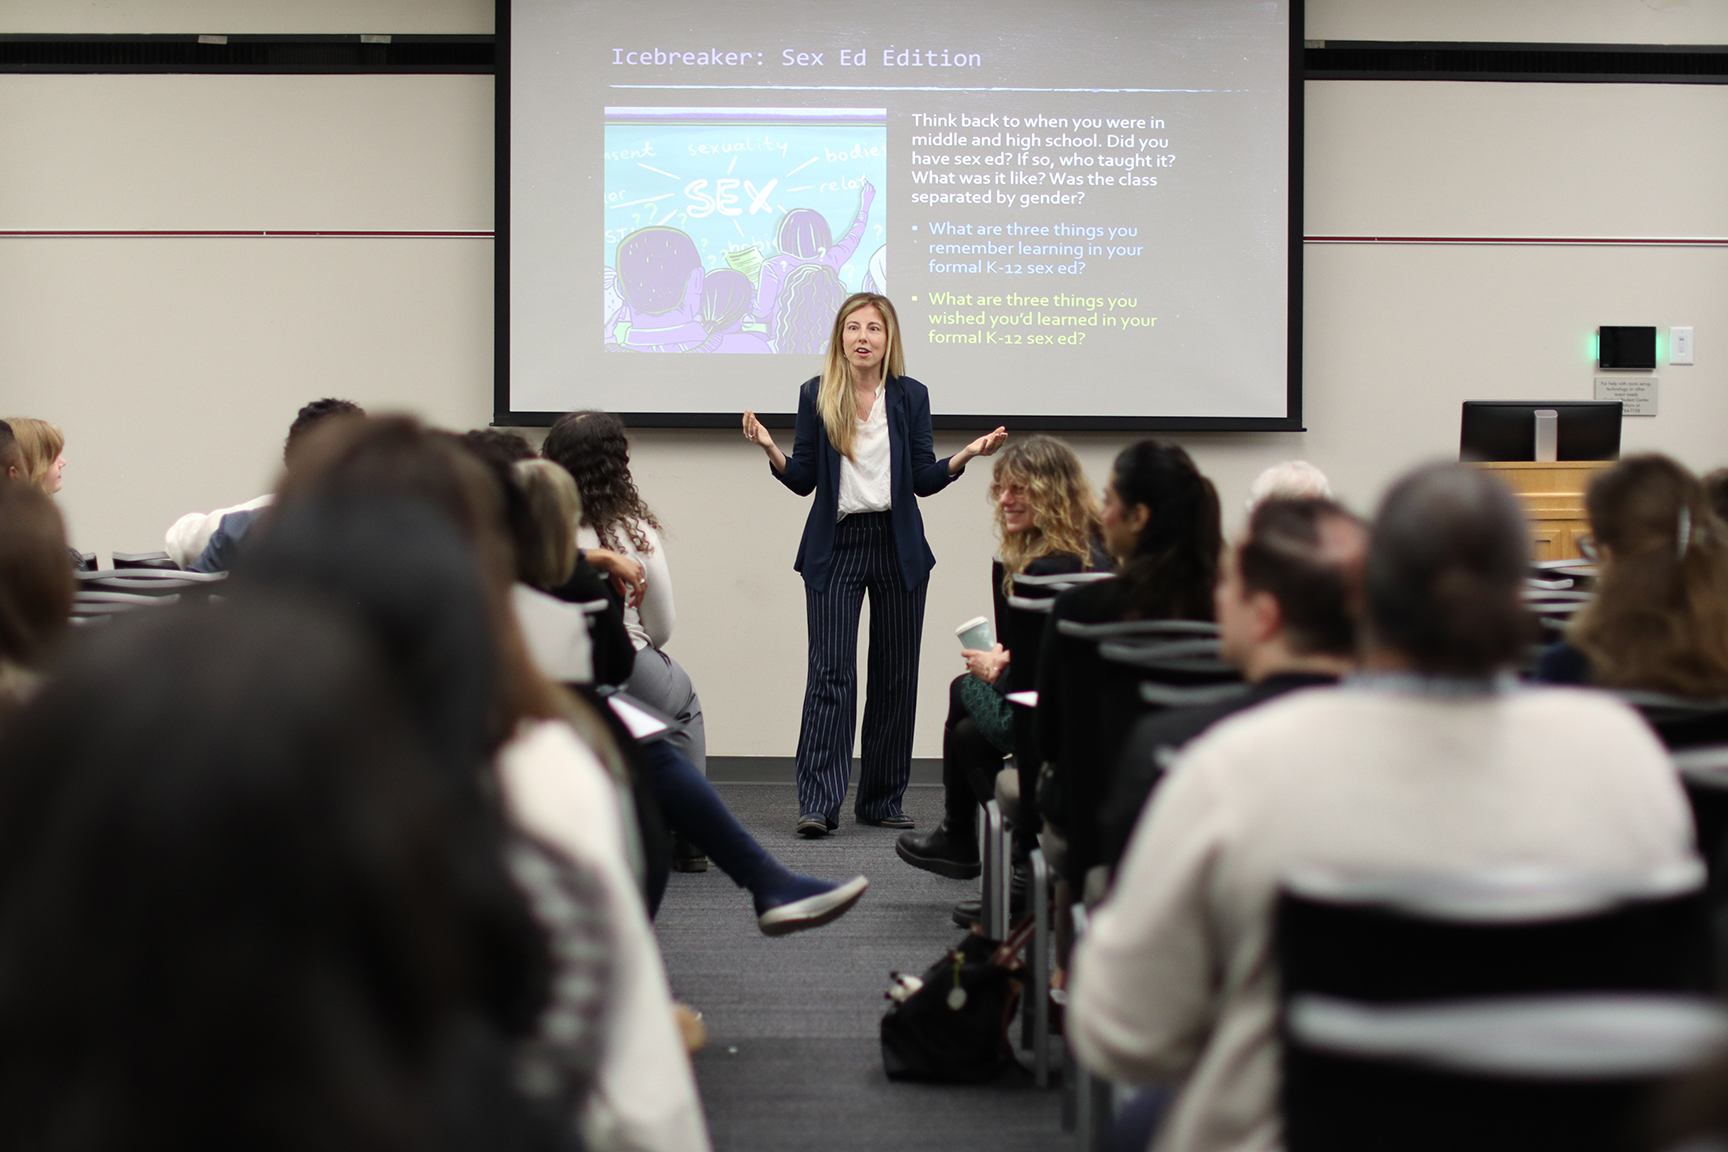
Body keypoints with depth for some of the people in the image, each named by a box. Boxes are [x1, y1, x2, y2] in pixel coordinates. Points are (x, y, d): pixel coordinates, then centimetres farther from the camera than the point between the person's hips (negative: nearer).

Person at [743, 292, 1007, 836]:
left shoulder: (911, 395, 4)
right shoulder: (816, 395, 3)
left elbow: (925, 480, 4)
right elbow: (803, 479, 3)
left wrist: (967, 455, -11)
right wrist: (770, 449, -14)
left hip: (898, 546, 2)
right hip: (835, 547, -2)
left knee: (896, 675, 6)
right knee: (830, 673, -9)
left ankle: (883, 800, 15)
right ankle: (818, 803, -10)